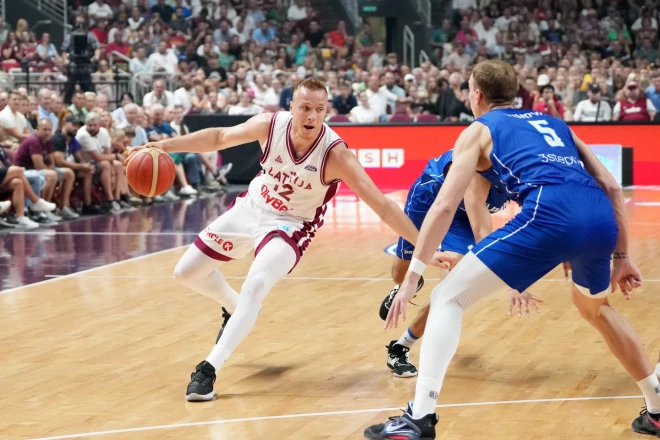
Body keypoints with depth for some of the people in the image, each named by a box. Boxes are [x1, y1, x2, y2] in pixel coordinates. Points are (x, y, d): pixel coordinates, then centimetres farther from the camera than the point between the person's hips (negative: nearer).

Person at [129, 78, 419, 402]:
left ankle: (209, 369, -24)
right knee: (186, 272, 11)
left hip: (290, 225, -4)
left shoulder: (335, 153, -29)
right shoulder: (270, 124, -21)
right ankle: (234, 310, 40)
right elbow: (219, 137, -3)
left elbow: (382, 205, -29)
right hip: (251, 208, 4)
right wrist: (167, 145, -10)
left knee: (255, 285, -31)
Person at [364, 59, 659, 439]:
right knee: (596, 308, 35)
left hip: (550, 216, -6)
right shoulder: (555, 123, 34)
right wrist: (621, 256, 33)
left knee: (448, 298, 5)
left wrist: (412, 277, 7)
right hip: (601, 218, 6)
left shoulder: (478, 130, 20)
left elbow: (445, 206, 7)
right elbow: (611, 188, 27)